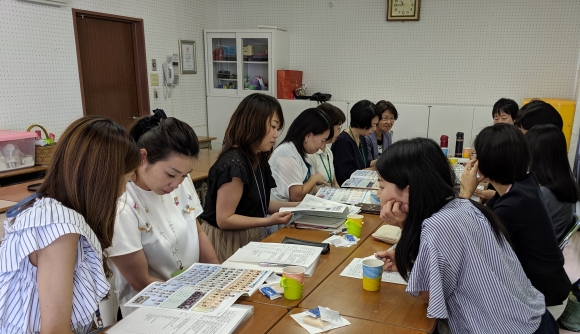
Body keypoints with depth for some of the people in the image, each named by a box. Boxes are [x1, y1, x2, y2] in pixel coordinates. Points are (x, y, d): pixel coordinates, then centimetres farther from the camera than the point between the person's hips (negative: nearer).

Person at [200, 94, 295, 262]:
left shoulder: (258, 159, 4)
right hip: (229, 242, -9)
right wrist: (269, 221, -28)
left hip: (249, 238, 9)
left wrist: (294, 206, 3)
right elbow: (224, 220, -23)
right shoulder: (234, 164, -25)